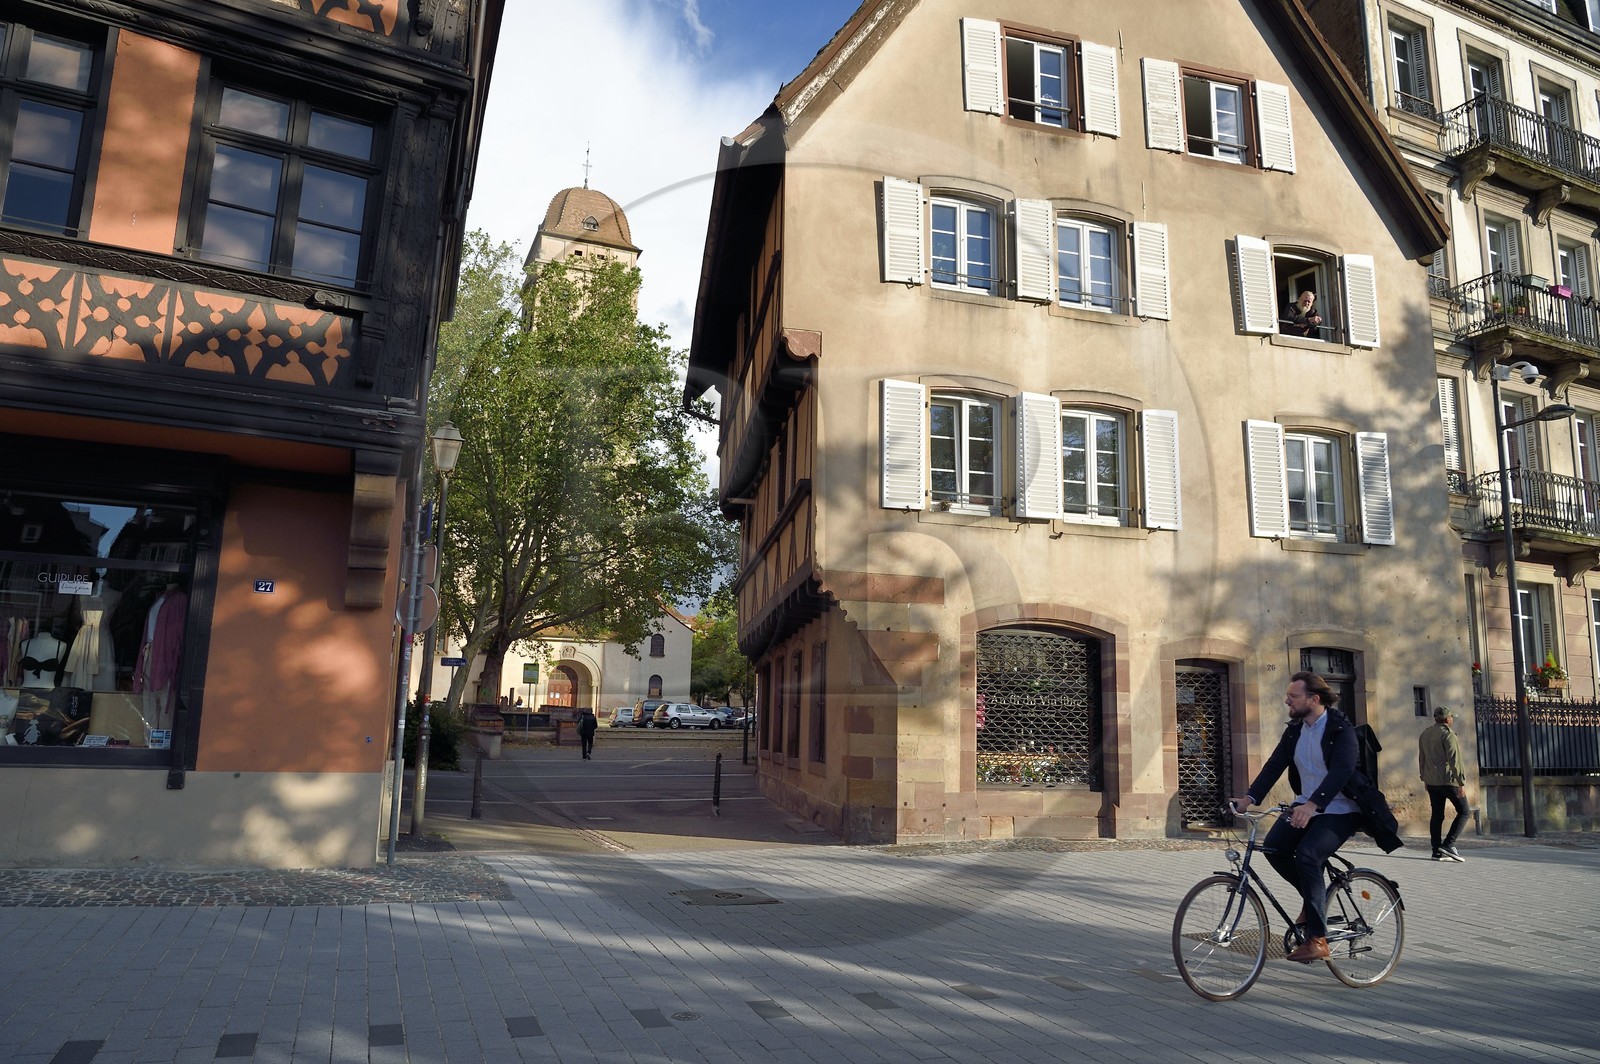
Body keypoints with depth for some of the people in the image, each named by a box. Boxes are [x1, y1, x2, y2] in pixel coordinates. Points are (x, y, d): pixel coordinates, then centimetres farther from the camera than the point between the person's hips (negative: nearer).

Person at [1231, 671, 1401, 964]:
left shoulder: (1341, 729, -15)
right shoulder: (1294, 730, 6)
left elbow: (1341, 771, -29)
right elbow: (1275, 764, -1)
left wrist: (1313, 804, -43)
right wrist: (1250, 797, -14)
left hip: (1339, 810, -7)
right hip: (1306, 805, 7)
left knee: (1306, 855, -27)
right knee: (1273, 847, -14)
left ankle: (1317, 940, -19)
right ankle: (1316, 897, 13)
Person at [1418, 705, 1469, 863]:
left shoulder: (1424, 735, 13)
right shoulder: (1448, 734, -12)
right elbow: (1455, 760, -17)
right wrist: (1461, 783, -16)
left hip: (1431, 781, 7)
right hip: (1449, 780, -7)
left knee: (1437, 815, 9)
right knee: (1463, 812, 3)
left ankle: (1437, 851, 6)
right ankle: (1448, 844, -8)